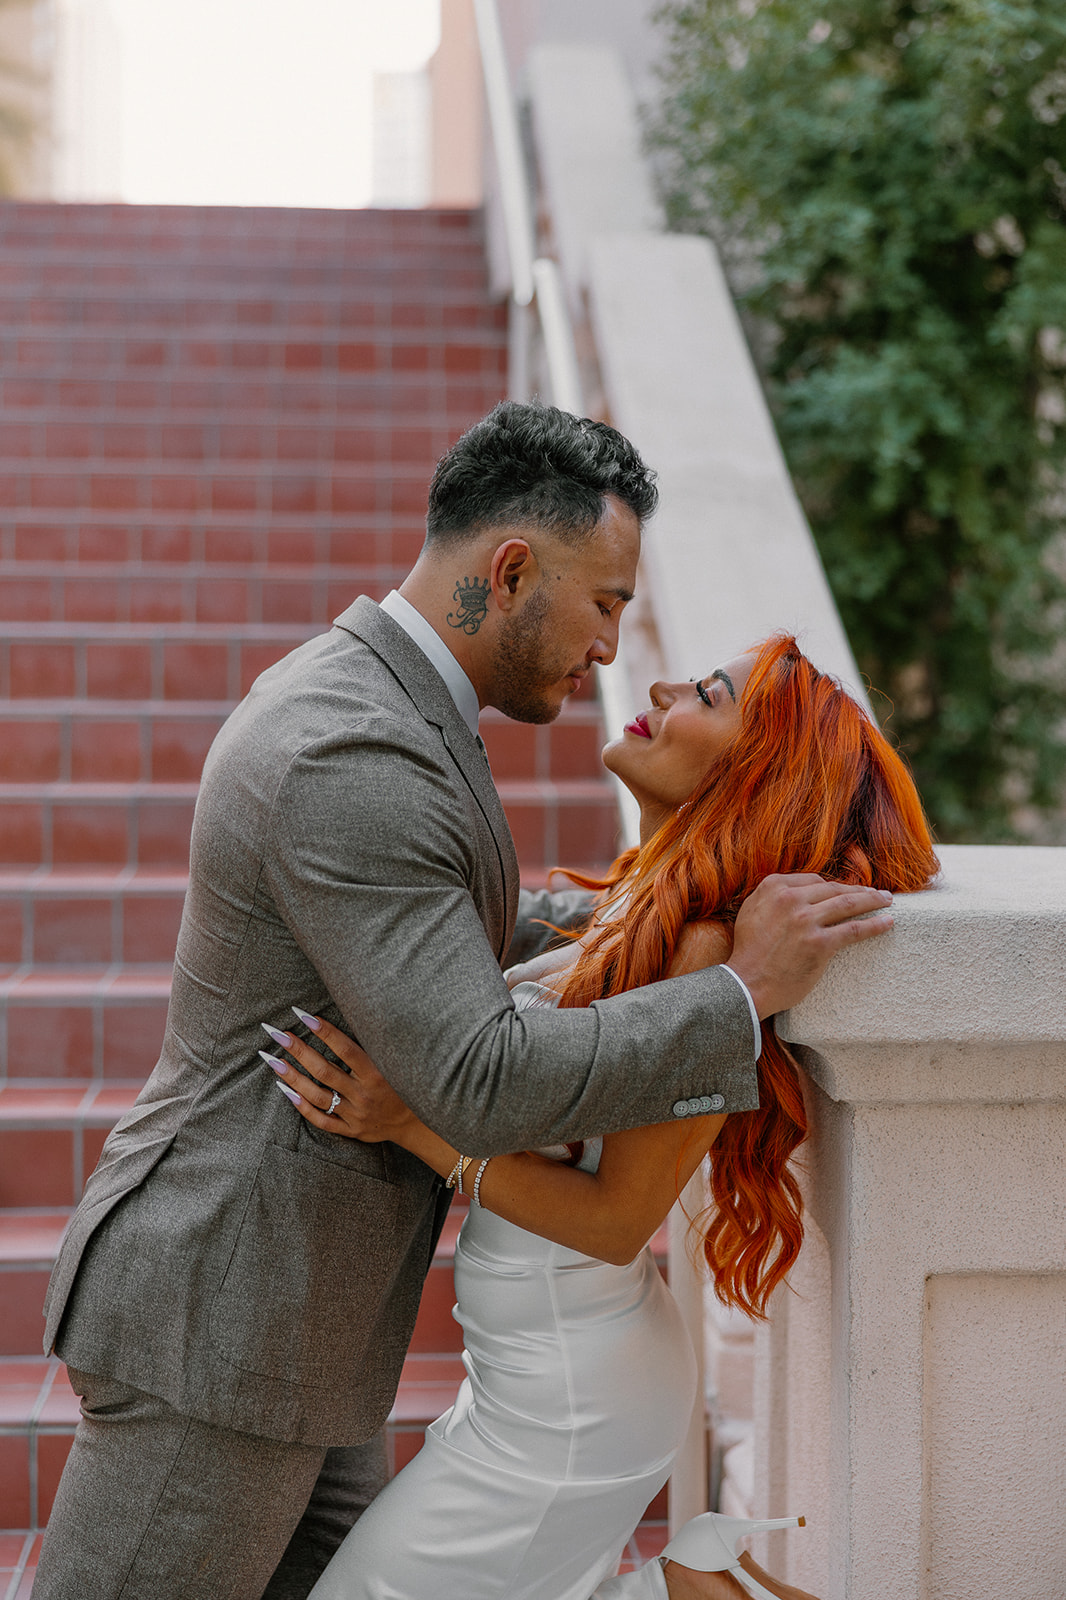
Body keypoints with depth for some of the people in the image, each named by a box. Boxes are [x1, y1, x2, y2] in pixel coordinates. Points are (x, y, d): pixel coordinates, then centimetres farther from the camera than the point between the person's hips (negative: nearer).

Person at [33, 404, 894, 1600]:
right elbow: (481, 1088, -29)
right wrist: (742, 994, -21)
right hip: (213, 1317, -10)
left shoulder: (355, 700, 8)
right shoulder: (348, 764, -26)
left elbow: (454, 934, 25)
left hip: (284, 1301, 10)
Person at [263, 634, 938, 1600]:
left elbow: (617, 1219, -22)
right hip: (553, 1365, 9)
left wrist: (409, 1124, -25)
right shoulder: (646, 906, 3)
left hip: (565, 1410, -9)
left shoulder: (709, 952, -24)